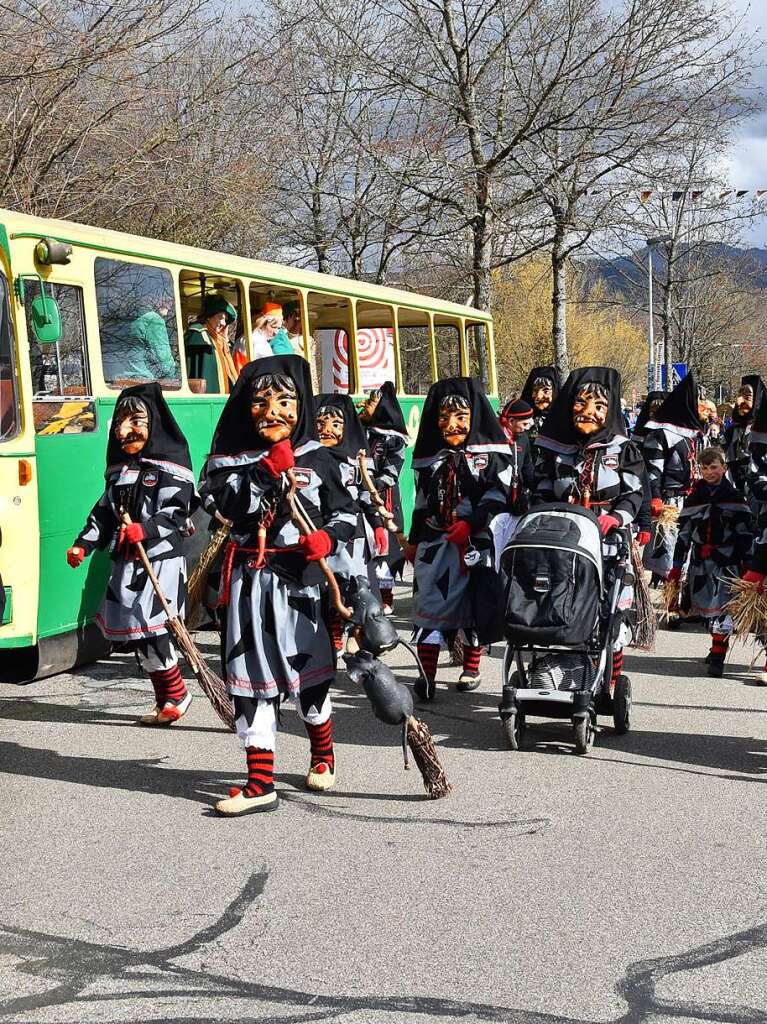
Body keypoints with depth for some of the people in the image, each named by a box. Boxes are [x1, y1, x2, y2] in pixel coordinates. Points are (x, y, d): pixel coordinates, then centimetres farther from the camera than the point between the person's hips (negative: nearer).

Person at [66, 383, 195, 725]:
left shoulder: (169, 468, -6)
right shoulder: (119, 470, 16)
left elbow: (175, 513, -15)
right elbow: (104, 513, 19)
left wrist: (145, 528, -29)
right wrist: (83, 544, 9)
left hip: (161, 559, -8)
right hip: (125, 562, 8)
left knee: (150, 627, -14)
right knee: (133, 633, 7)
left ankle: (177, 695, 1)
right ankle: (164, 699, 17)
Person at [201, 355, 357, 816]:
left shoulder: (318, 460, 1)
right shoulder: (232, 460, 3)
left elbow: (347, 512, 4)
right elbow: (230, 506, -13)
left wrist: (328, 537, -16)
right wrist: (268, 471, -19)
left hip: (301, 579, -1)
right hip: (251, 583, 1)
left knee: (309, 674, 11)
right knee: (252, 677, -1)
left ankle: (324, 755, 39)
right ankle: (260, 784, 5)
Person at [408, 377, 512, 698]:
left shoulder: (491, 452, -4)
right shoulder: (431, 456, 11)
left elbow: (499, 494, -10)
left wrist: (471, 523, -20)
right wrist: (413, 539, 21)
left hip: (476, 542, -3)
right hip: (435, 543, 3)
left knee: (475, 604, 5)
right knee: (429, 602, -3)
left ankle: (471, 668, 22)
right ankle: (426, 673, -2)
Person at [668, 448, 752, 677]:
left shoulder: (735, 497, 2)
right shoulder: (694, 498, 10)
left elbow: (745, 532, 1)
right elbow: (684, 533, 12)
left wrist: (747, 564, -3)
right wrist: (677, 566, 10)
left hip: (727, 561, -4)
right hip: (700, 561, 4)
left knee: (721, 607, -12)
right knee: (706, 607, 7)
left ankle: (718, 658, -11)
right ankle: (717, 647, 25)